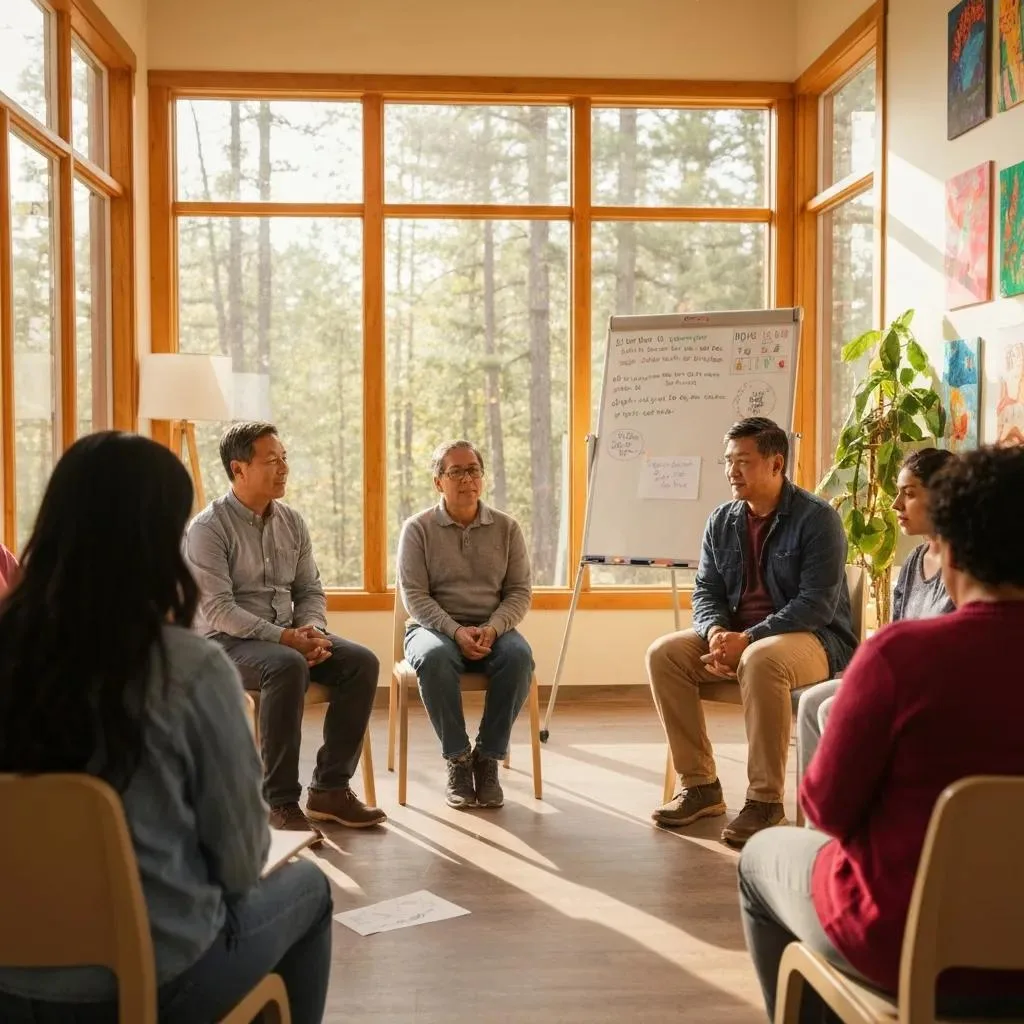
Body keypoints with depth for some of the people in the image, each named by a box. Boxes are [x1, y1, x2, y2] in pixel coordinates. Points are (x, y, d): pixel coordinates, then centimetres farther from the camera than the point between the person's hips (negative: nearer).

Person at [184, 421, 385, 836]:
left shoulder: (292, 522, 10)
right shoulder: (208, 527, -10)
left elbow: (310, 590, 13)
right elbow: (218, 609, -18)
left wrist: (312, 630, -10)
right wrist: (284, 637, -26)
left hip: (288, 635, 7)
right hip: (227, 640, -6)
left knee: (362, 662, -16)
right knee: (288, 666, -37)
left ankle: (330, 788, -9)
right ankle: (281, 802, -28)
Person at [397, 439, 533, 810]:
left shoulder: (506, 527, 9)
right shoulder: (418, 528, 2)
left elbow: (520, 591, 5)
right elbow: (414, 595, -4)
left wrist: (492, 629, -15)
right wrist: (456, 631, -20)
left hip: (492, 629, 2)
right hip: (435, 626, -2)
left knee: (519, 656, -32)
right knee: (433, 658, -37)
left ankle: (488, 757, -18)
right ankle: (457, 758, -20)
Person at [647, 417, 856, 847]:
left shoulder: (817, 518, -12)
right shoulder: (722, 521, 8)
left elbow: (817, 603, -19)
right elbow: (706, 590, 9)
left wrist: (747, 640, -27)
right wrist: (716, 633, -15)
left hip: (814, 638, -6)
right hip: (734, 635, 7)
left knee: (760, 660, -39)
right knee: (664, 653, -15)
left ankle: (766, 800, -27)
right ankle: (700, 784, -8)